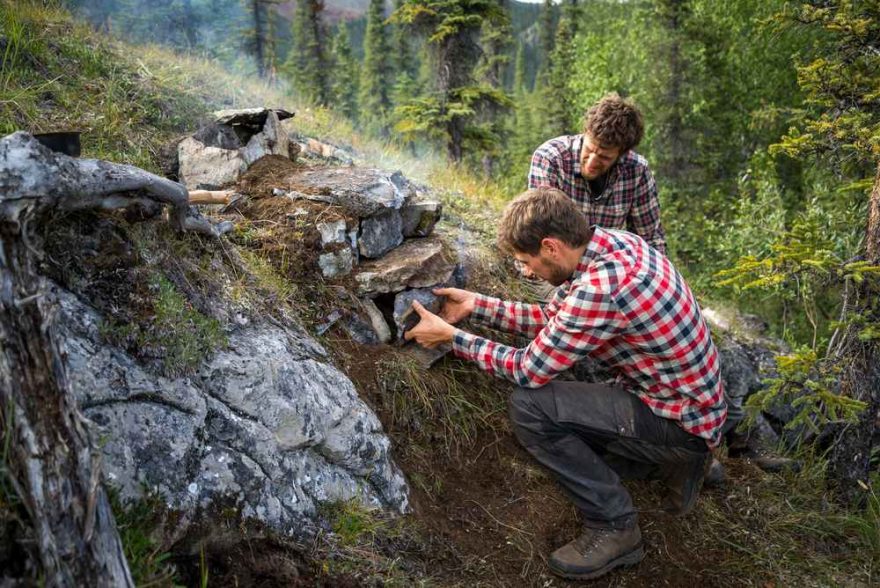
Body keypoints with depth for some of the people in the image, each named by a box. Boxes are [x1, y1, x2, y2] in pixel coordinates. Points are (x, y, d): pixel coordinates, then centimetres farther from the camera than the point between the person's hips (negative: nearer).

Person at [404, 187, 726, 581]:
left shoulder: (600, 287, -31)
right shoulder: (611, 243, -3)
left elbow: (530, 370, -20)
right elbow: (554, 318, 9)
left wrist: (452, 337, -10)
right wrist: (476, 305, 6)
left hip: (682, 420, -9)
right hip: (689, 399, 9)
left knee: (530, 406, -20)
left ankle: (615, 527, -6)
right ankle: (671, 463, 21)